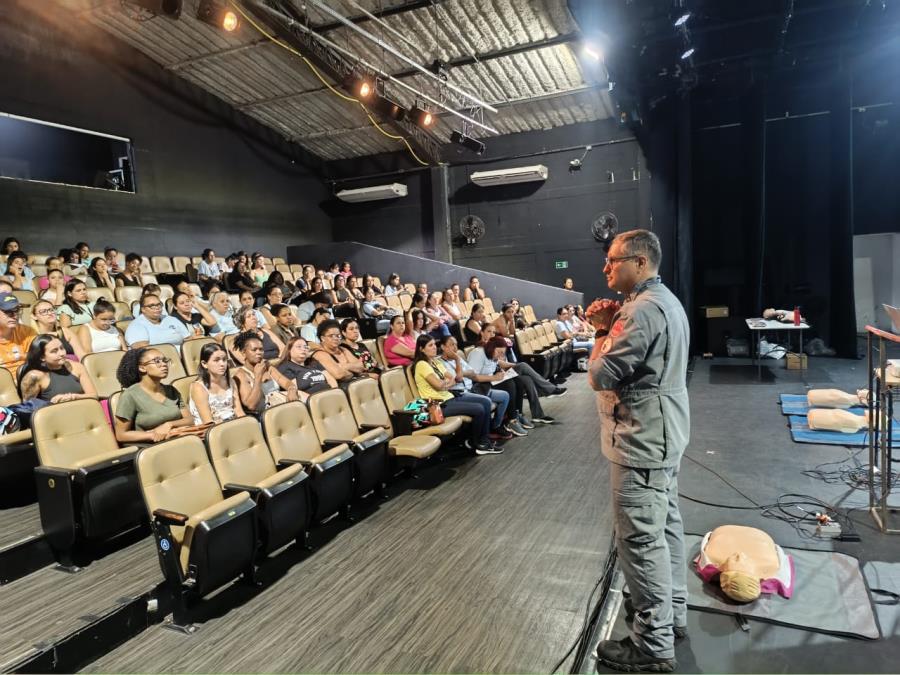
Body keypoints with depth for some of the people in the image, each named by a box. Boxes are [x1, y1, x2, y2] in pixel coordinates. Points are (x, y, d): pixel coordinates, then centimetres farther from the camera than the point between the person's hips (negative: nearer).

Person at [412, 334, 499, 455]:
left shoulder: (435, 361, 16)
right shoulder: (422, 365, -12)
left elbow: (454, 380, 11)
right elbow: (438, 385, -23)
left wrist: (445, 384, -10)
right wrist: (448, 380, -1)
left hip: (450, 397, 9)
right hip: (440, 404, -9)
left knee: (486, 402, -3)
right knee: (479, 409, -18)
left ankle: (484, 440, 2)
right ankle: (473, 442, 6)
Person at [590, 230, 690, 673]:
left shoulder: (643, 308, -22)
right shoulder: (662, 300, 12)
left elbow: (601, 376, -23)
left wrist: (603, 337, -7)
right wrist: (612, 326, 3)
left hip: (641, 438, -11)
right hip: (660, 433, 11)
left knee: (640, 539, -2)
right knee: (664, 525, 20)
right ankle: (673, 611, 35)